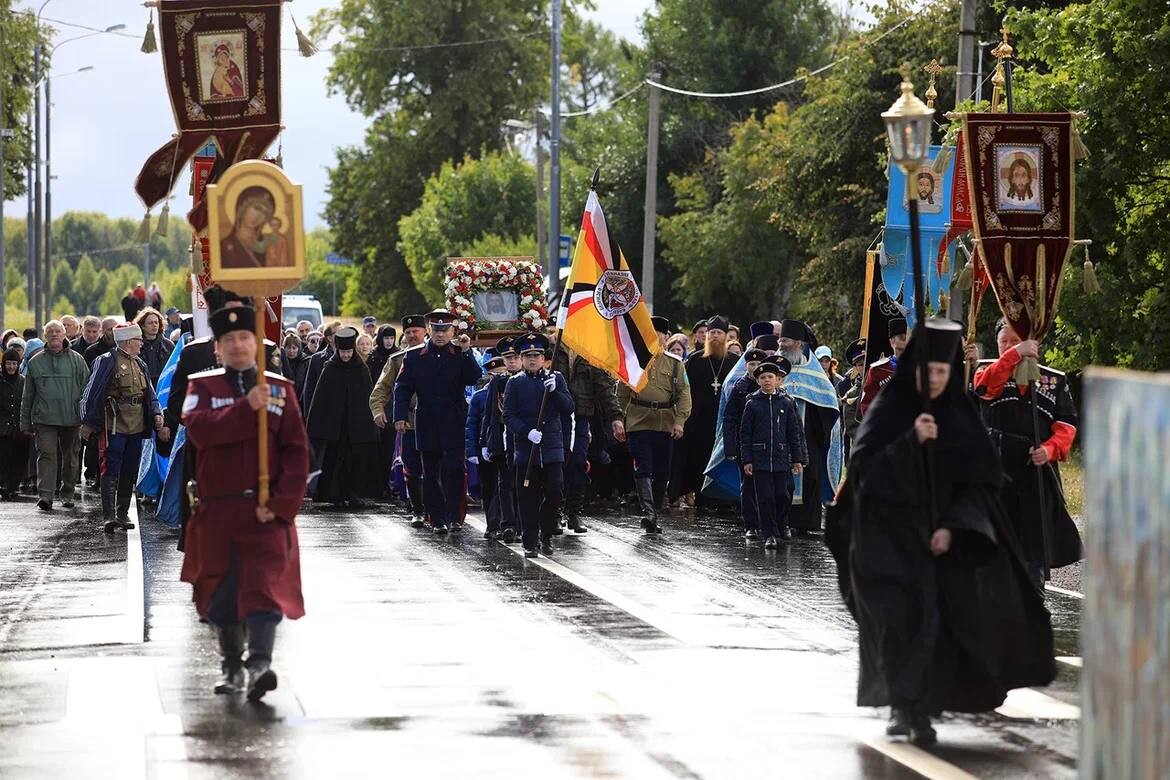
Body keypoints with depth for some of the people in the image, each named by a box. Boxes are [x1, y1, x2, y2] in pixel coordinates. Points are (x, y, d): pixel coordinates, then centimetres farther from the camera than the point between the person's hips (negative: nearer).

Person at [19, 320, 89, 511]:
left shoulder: (76, 360, 6)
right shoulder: (35, 363, 8)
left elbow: (87, 389, 7)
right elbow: (27, 396, 12)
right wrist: (26, 422, 9)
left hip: (71, 418, 1)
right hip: (44, 419, -1)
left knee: (70, 456, 9)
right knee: (46, 454, -12)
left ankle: (68, 493, 22)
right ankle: (45, 495, -18)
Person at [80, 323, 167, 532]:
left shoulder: (140, 365, 17)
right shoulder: (107, 362, -6)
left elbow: (150, 395, 22)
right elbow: (92, 392, -7)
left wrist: (157, 415, 4)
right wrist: (87, 423, -9)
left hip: (136, 428, 7)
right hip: (114, 426, -7)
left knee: (130, 473, 11)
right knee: (111, 471, -11)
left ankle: (123, 513, 20)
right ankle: (109, 515, -16)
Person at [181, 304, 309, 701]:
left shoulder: (280, 388, 7)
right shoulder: (202, 386, 7)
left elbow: (296, 452, 1)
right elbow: (199, 429, -14)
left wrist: (281, 504, -10)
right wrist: (247, 407, -24)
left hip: (266, 511, -1)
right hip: (217, 511, 1)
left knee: (264, 587, -16)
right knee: (221, 593, 8)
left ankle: (260, 664, -27)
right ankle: (232, 668, 24)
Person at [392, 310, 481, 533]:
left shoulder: (461, 355, 4)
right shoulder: (414, 357, 7)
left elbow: (473, 379, -10)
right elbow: (402, 388, 6)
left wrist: (466, 353, -18)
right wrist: (400, 416, -4)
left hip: (454, 425, -2)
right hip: (427, 426, 2)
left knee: (454, 469, -12)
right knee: (431, 473, 6)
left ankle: (454, 516, -9)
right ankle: (438, 520, 13)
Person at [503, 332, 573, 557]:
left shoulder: (556, 379, 9)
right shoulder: (515, 383, 4)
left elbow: (569, 408, 3)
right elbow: (509, 416, -2)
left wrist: (554, 391, -14)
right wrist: (527, 432, -17)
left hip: (552, 448, 1)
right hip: (525, 449, -1)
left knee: (555, 492, -7)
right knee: (528, 499, 0)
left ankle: (546, 534, 14)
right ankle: (529, 543, 6)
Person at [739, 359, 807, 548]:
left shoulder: (786, 403, 4)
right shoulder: (752, 403, 1)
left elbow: (794, 432, 8)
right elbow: (745, 433, 3)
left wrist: (797, 459, 6)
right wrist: (746, 460, -1)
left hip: (781, 458, 1)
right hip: (760, 458, -1)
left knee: (782, 495, 6)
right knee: (765, 497, -3)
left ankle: (782, 524, 32)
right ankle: (769, 534, 2)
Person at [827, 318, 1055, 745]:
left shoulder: (963, 417, 5)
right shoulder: (887, 411, -1)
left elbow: (981, 481, 2)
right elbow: (863, 469, -9)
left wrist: (952, 527, -11)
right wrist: (911, 441, -21)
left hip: (940, 538, 2)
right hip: (889, 537, -2)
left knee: (932, 618, -5)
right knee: (898, 614, -16)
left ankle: (920, 709, 3)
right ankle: (903, 705, -10)